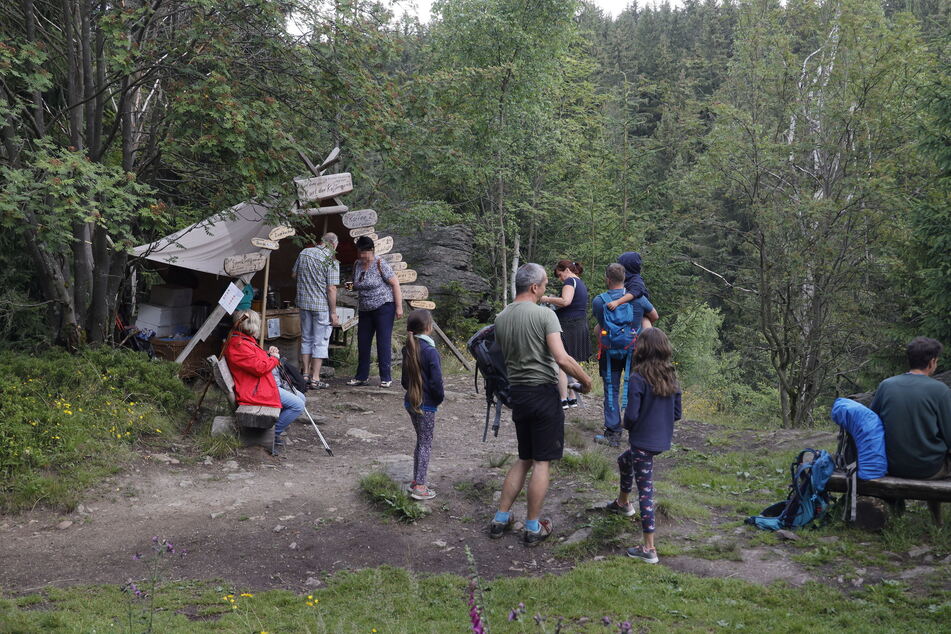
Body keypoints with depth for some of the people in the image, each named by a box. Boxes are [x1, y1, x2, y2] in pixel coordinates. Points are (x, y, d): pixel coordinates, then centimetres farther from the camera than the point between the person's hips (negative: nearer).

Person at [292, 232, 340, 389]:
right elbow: (331, 289, -16)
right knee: (320, 342, 2)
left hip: (304, 302, 6)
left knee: (306, 339, 16)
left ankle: (305, 375, 21)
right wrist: (333, 313, -11)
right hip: (322, 306, -6)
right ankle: (315, 379, 3)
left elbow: (293, 274, 15)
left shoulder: (304, 253, 4)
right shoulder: (331, 261, -13)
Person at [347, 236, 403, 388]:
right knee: (363, 342, 8)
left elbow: (395, 284, -13)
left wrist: (399, 307, -17)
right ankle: (362, 376, 18)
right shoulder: (357, 265, 8)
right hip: (365, 310, 7)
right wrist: (351, 286, -1)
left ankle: (386, 378, -2)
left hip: (384, 307, -7)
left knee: (383, 342, -7)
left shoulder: (380, 264, -13)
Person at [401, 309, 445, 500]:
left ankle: (416, 481, 26)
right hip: (426, 405, -7)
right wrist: (440, 397, -4)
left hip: (411, 402, 8)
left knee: (420, 441, 19)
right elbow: (436, 381, -20)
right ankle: (420, 487, 4)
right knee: (426, 444, 2)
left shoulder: (408, 349, 4)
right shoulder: (430, 351, -20)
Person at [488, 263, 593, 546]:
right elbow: (562, 359, -20)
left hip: (517, 393, 6)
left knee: (524, 459, 19)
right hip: (543, 392, -6)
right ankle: (533, 528, 10)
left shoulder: (500, 319, 6)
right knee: (541, 462, 4)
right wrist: (585, 380, -7)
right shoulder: (544, 315, -13)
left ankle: (500, 519, 19)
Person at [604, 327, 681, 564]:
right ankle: (622, 502, 51)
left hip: (642, 441, -7)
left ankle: (649, 548, 8)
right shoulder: (671, 378, 1)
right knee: (624, 461, 30)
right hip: (662, 440, 7)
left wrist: (627, 425, 0)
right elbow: (677, 413, 6)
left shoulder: (638, 379, -19)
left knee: (645, 490, 3)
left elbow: (631, 415, -21)